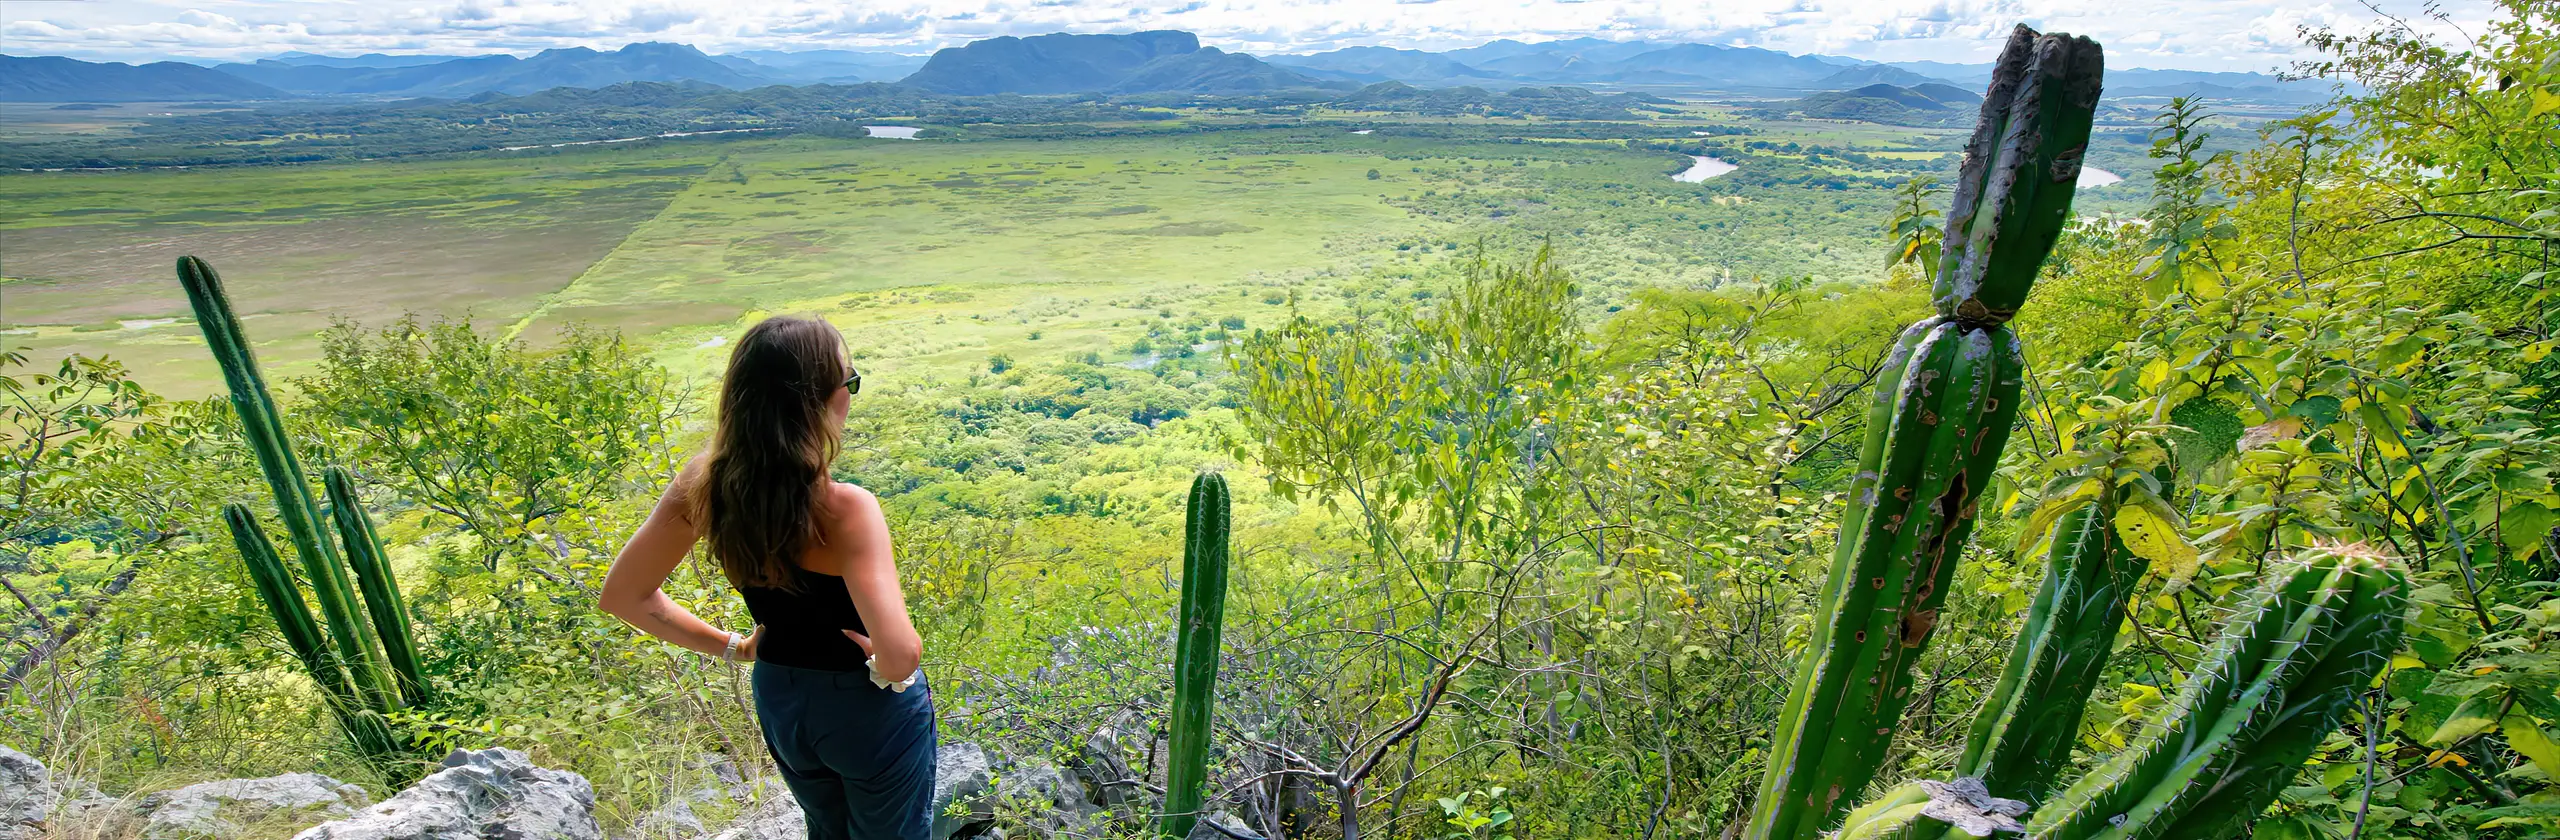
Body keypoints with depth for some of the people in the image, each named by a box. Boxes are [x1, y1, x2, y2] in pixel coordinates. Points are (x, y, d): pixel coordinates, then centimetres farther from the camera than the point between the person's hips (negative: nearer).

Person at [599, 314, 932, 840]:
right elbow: (900, 653, -42)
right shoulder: (846, 510, -34)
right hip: (869, 711, -5)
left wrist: (733, 647, 1)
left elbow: (624, 595, -5)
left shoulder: (703, 485, -17)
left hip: (778, 700, 5)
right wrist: (885, 673, -19)